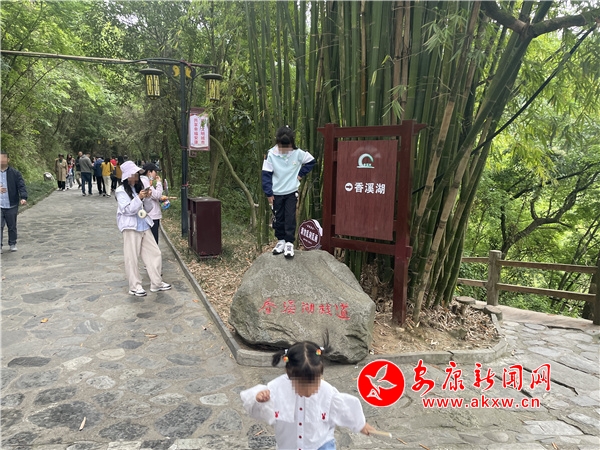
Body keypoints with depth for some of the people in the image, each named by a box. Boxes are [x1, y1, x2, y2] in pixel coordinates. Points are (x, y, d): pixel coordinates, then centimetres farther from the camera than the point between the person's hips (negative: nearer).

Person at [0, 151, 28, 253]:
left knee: (12, 226, 11)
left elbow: (21, 186, -10)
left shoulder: (15, 173, -2)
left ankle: (12, 244, 25)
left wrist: (23, 197, -26)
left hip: (12, 206, -1)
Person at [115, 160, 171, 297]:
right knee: (132, 258, 1)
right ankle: (134, 287, 12)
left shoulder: (139, 188, 11)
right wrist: (139, 198, -21)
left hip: (144, 226, 7)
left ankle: (156, 283, 17)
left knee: (155, 253, 7)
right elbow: (127, 210, -15)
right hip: (131, 227, -7)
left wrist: (147, 198, -5)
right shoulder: (121, 191, -7)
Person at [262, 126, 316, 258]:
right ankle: (281, 241, 26)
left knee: (290, 218, -2)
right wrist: (269, 193, -9)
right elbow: (266, 174, -8)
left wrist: (301, 173, -4)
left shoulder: (298, 153, -12)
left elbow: (311, 161, 5)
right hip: (276, 193, 1)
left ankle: (289, 243, 7)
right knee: (278, 218, 11)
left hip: (291, 192, -1)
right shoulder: (271, 154, -13)